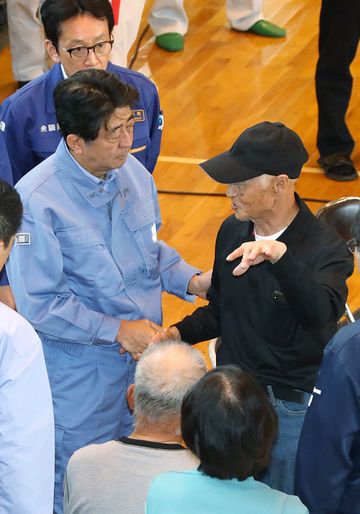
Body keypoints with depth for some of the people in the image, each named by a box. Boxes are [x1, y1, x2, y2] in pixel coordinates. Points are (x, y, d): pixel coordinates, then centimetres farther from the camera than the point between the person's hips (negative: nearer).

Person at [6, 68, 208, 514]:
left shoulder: (131, 171, -3)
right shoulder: (37, 200, -24)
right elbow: (39, 305, -21)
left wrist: (191, 280, -3)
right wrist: (118, 330, -20)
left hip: (142, 355, 6)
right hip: (80, 374, -6)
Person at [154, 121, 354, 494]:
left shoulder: (326, 249, -20)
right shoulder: (233, 231, -1)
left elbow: (322, 311, -42)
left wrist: (280, 254, -56)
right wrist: (179, 333, -6)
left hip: (291, 406, -6)